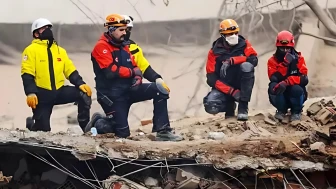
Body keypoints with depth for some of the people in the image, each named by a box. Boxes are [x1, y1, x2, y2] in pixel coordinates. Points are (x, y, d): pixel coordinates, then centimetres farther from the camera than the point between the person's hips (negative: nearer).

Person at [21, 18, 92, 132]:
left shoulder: (60, 50, 14)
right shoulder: (31, 50, -4)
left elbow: (71, 71, 10)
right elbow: (27, 74, -12)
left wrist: (80, 84, -8)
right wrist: (30, 93, -24)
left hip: (59, 91, 4)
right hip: (42, 94, -4)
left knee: (84, 93, -18)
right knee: (43, 129, -6)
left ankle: (86, 128, -7)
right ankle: (32, 123, 31)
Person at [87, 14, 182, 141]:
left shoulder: (123, 47, 14)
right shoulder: (101, 47, -13)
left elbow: (135, 67, 14)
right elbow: (111, 72, -24)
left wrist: (138, 77, -10)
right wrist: (131, 72, -10)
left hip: (128, 89, 7)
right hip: (111, 95, -7)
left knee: (159, 90, -12)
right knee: (123, 133, -10)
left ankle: (162, 132, -12)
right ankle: (98, 123, 19)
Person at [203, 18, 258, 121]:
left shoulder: (243, 44, -1)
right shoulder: (215, 51, -4)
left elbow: (254, 60, -19)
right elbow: (211, 78, -9)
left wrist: (232, 61, -30)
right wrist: (232, 92, -21)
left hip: (241, 85, 0)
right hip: (224, 87, 0)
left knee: (247, 66, -31)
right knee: (211, 107, -30)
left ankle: (243, 107, -23)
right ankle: (229, 105, 11)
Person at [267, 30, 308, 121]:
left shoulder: (299, 59, -6)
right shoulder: (273, 61, -4)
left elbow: (304, 79, -19)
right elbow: (274, 79, -20)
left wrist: (287, 82, -35)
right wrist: (285, 64, -31)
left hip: (295, 95, -1)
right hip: (281, 97, 1)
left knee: (296, 89, -33)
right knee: (273, 86, -29)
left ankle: (296, 111, -2)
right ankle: (281, 110, -1)